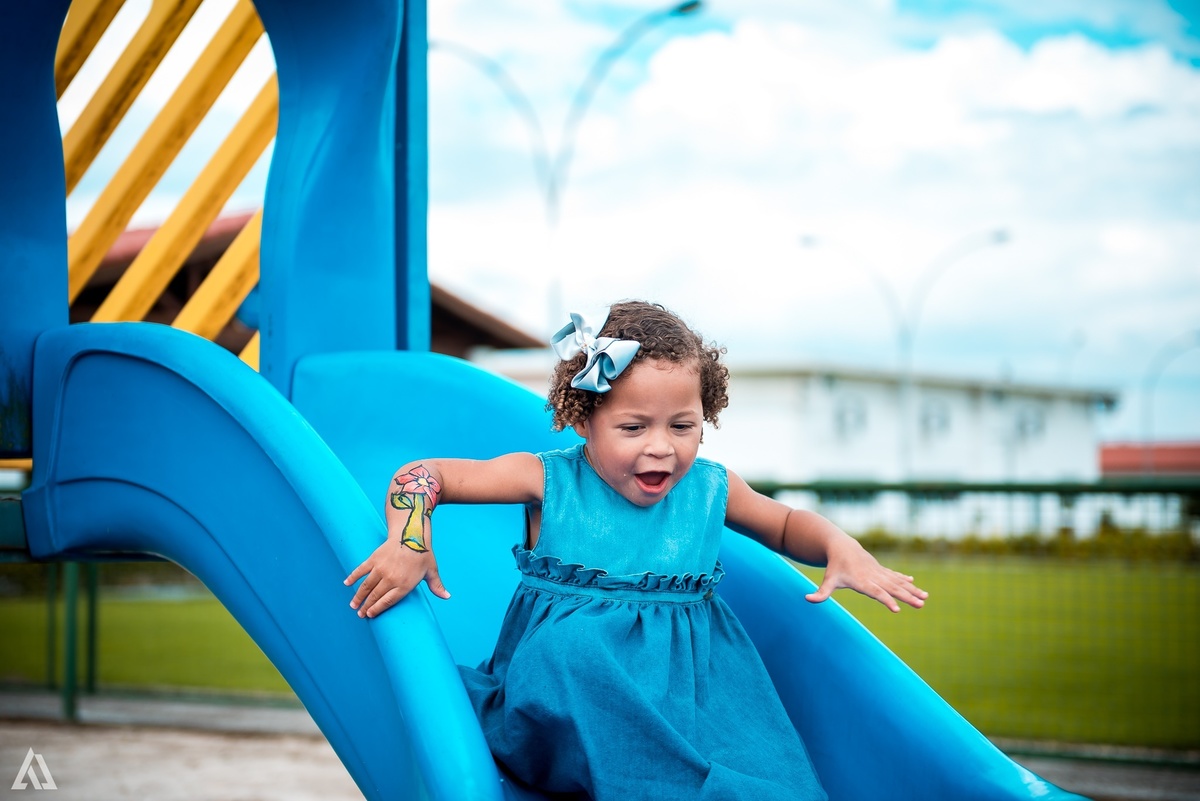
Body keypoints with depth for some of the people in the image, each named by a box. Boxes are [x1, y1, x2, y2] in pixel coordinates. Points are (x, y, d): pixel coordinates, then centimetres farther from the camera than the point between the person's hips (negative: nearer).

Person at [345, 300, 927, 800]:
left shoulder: (710, 489, 9)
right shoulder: (549, 481, -1)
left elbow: (788, 525, 27)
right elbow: (421, 476, 1)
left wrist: (841, 548, 5)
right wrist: (408, 543, -19)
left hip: (689, 668, 2)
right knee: (569, 656, -39)